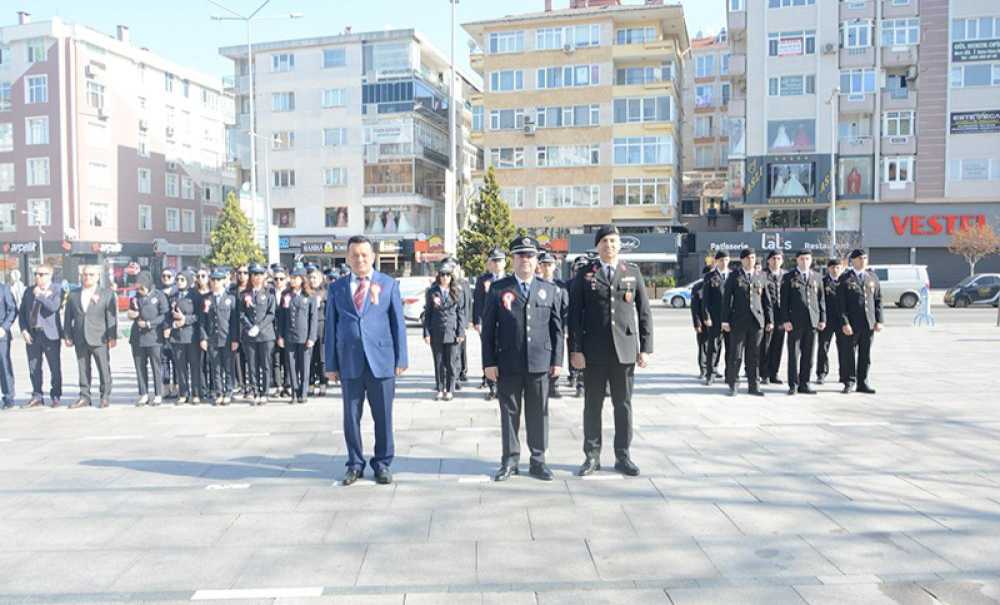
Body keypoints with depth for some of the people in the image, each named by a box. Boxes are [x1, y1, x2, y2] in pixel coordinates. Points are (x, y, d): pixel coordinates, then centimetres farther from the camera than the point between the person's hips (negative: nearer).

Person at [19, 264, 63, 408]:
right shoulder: (29, 292, 13)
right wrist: (24, 330, 1)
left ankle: (55, 396, 8)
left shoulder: (56, 291, -1)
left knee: (55, 368, -1)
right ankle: (37, 397, 16)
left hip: (50, 334, -4)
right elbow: (21, 312, 12)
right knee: (34, 368, 7)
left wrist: (39, 295, -13)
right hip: (32, 335, 5)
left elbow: (54, 307, -19)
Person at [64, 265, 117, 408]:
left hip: (100, 339, -3)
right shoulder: (73, 295, 12)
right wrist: (67, 336, 4)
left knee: (104, 369, 0)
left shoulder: (107, 294, 3)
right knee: (83, 370, 7)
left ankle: (105, 397, 9)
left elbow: (111, 317, -2)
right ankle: (84, 397, 14)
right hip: (80, 340, 3)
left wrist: (112, 337, -8)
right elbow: (68, 318, 12)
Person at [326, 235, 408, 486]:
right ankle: (355, 464, 21)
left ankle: (382, 463, 19)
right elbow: (331, 327, 8)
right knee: (351, 416, 7)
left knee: (383, 416, 5)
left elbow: (398, 322, 4)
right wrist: (331, 364, 4)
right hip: (349, 362, 1)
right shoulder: (336, 288, 9)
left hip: (381, 360, -1)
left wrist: (401, 358, -2)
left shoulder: (388, 284, 6)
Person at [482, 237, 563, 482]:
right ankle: (510, 461, 18)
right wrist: (489, 362, -4)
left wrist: (557, 360, 2)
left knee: (538, 413, 7)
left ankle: (538, 461, 19)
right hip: (508, 365, -1)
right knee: (509, 412, 7)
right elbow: (488, 328, 1)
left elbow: (557, 328, 8)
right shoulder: (498, 289, 3)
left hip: (540, 364, 1)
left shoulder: (550, 290, 8)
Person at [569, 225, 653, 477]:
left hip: (625, 350, 1)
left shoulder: (633, 273, 8)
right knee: (592, 405, 6)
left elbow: (644, 313, 8)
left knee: (623, 405, 7)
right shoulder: (584, 275, 3)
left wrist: (646, 348, 1)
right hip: (593, 352, -1)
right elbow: (575, 315, 1)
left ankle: (622, 456, 19)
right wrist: (575, 350, -6)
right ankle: (592, 456, 17)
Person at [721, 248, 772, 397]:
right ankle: (732, 385, 11)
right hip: (738, 321, -2)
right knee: (735, 355, 0)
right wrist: (725, 320, -6)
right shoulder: (734, 276, 3)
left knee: (754, 355, 6)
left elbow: (766, 299, 11)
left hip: (756, 320, 2)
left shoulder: (761, 276, 11)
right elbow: (726, 299, 0)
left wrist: (770, 320, 7)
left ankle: (754, 385, 13)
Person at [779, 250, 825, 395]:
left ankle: (804, 384, 13)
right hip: (795, 322, -3)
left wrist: (822, 319, 6)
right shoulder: (788, 277, 3)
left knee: (808, 355, 6)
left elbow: (821, 300, 13)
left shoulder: (817, 278, 14)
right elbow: (784, 301, -1)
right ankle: (793, 385, 5)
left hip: (812, 321, 3)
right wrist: (785, 320, -9)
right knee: (794, 354, -1)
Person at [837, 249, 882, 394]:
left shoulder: (872, 277, 11)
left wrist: (879, 320, 3)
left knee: (865, 355, 7)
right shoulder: (845, 279, -1)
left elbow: (878, 300, 11)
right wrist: (844, 323, -12)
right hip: (851, 323, -3)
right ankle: (849, 382, 13)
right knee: (849, 354, 1)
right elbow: (841, 303, -5)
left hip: (869, 323, 3)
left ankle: (863, 383, 16)